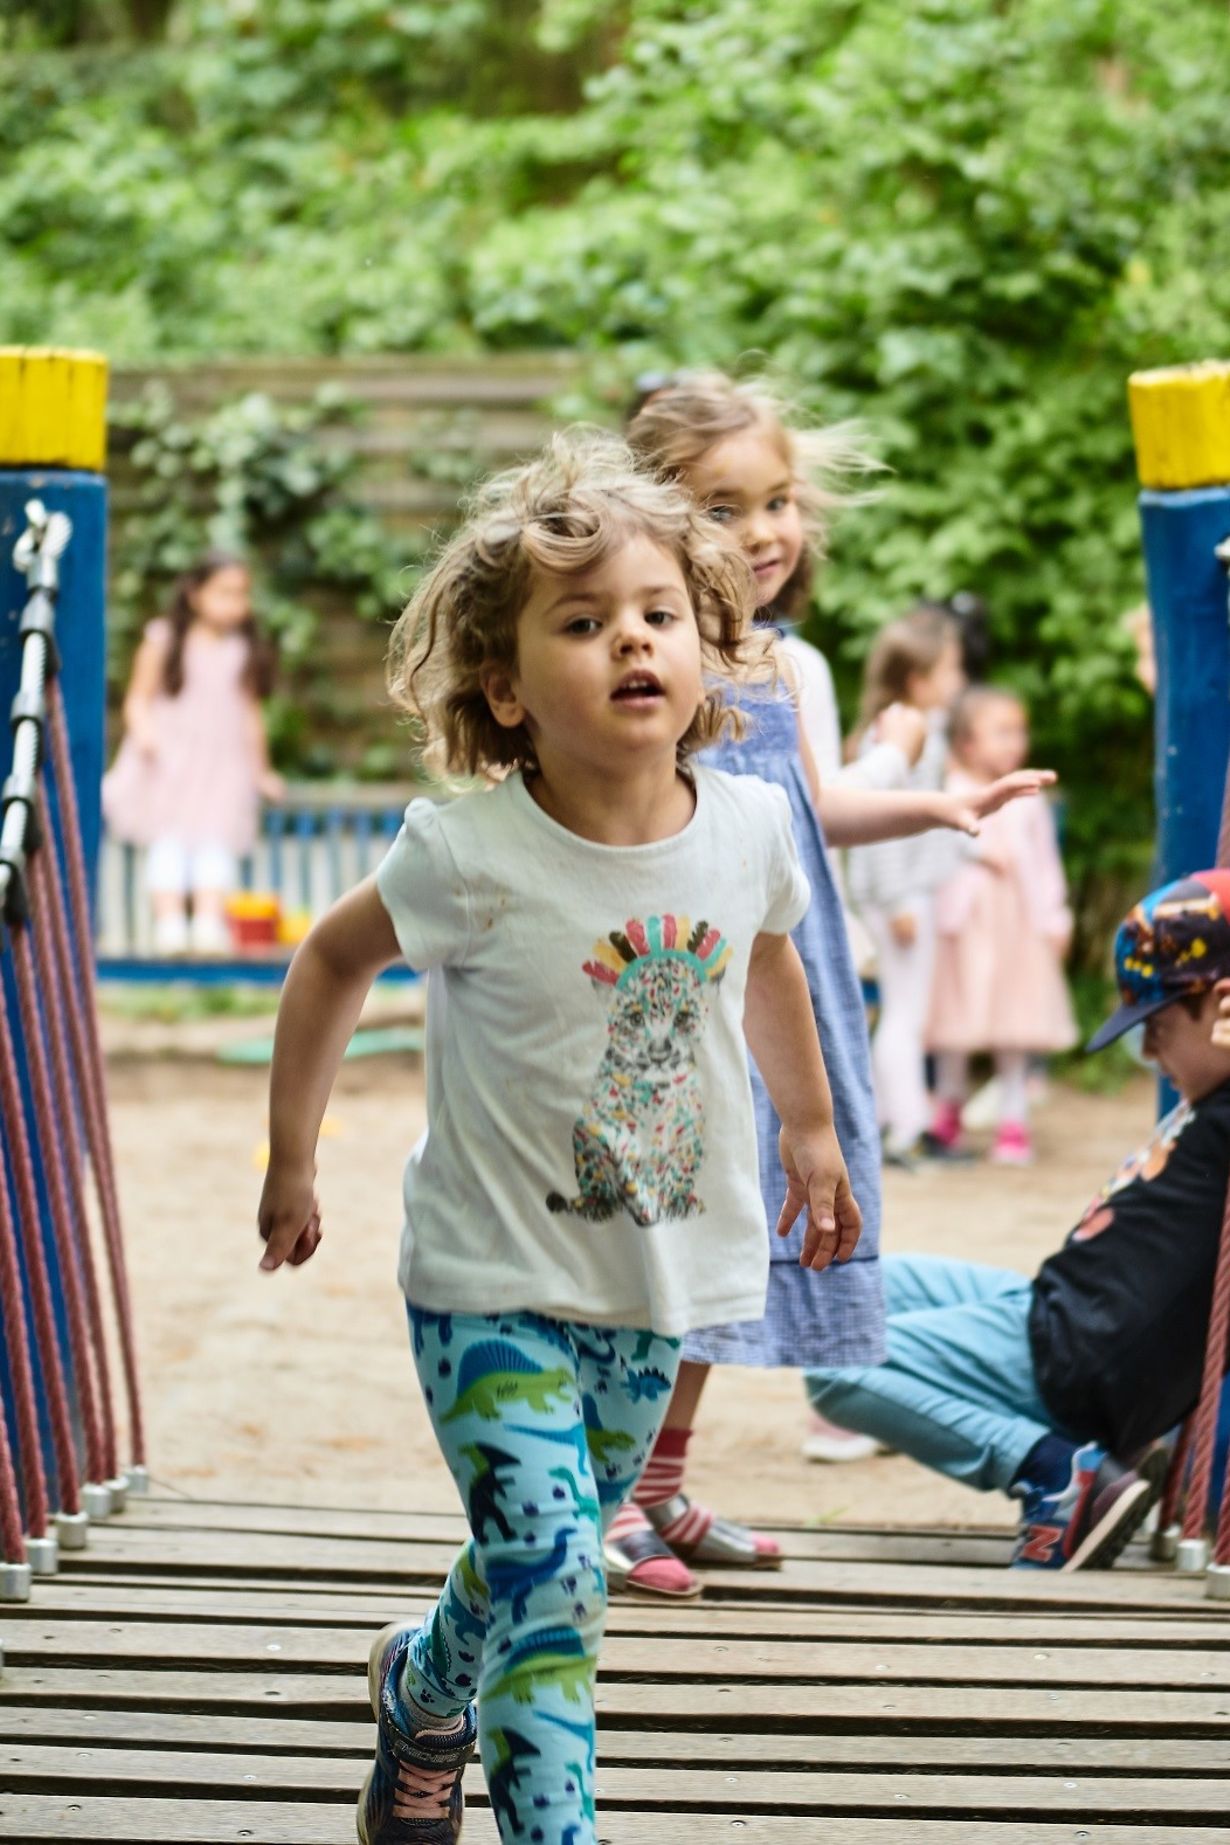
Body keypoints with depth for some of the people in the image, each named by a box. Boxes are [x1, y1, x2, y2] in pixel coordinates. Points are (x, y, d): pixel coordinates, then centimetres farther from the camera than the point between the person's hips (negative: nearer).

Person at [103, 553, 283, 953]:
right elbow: (139, 698, 2)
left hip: (224, 763, 2)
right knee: (169, 839, -10)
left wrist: (261, 770, 21)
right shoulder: (164, 642, 3)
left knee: (216, 838, -10)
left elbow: (250, 713, 18)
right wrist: (143, 732, -18)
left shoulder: (246, 653, 10)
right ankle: (169, 921, -16)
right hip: (169, 760, -2)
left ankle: (210, 921, -19)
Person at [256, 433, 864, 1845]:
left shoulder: (748, 830, -9)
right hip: (492, 1280, -5)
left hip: (661, 1278, 5)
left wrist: (810, 1124, 27)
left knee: (543, 1562, 20)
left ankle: (421, 1691, 49)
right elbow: (332, 961, -2)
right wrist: (290, 1166, 5)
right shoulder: (472, 857, -21)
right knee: (549, 1572, -18)